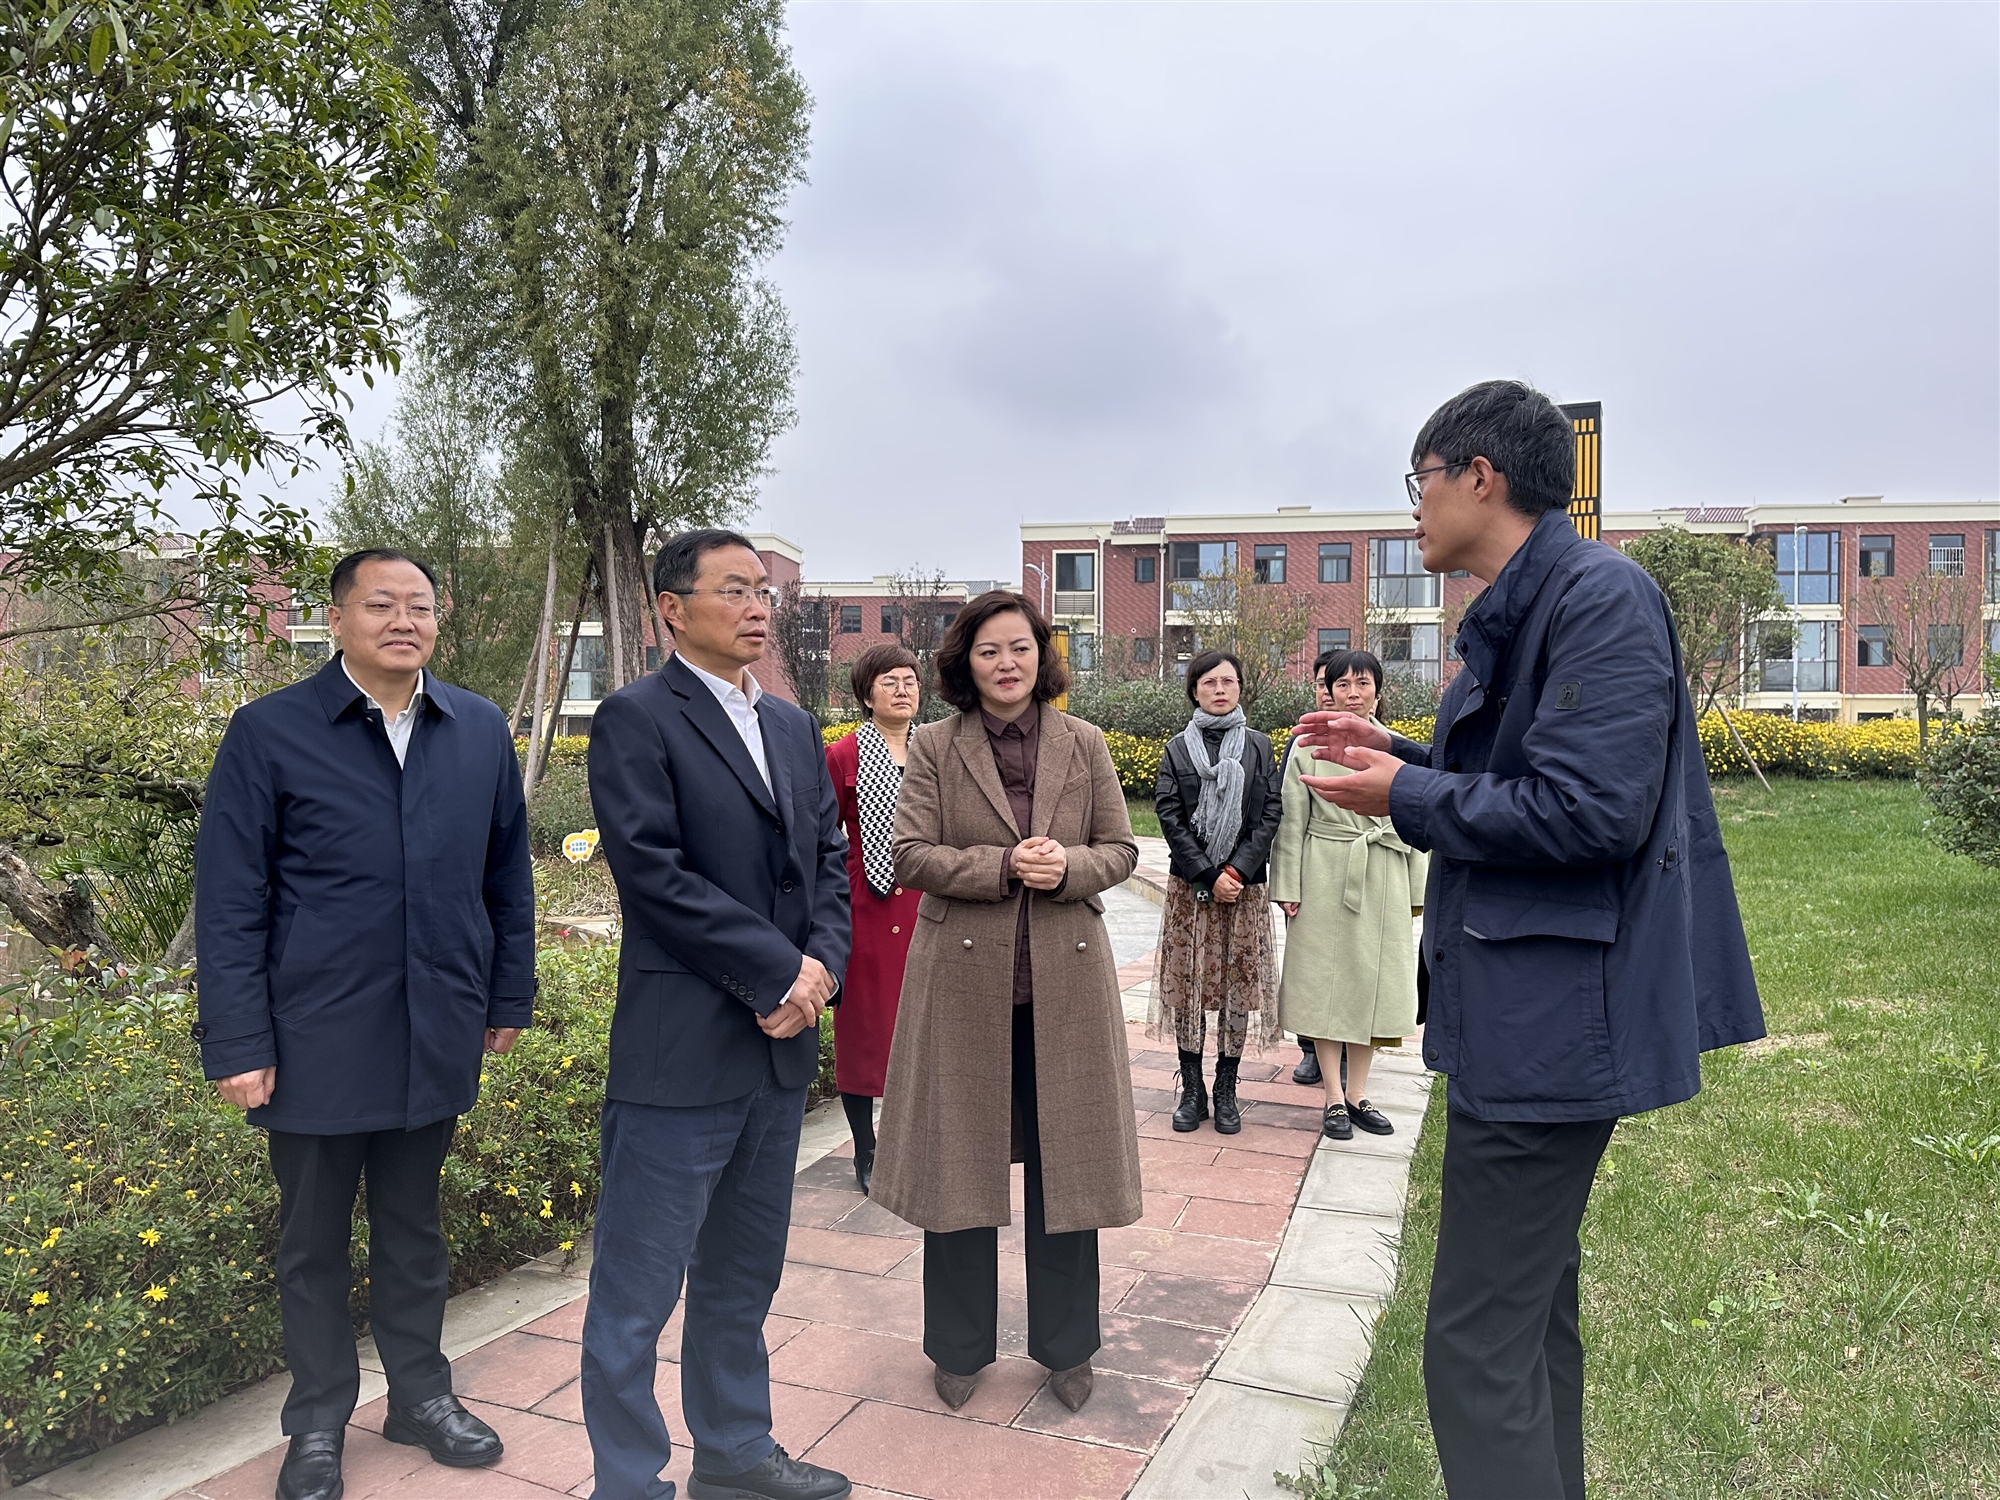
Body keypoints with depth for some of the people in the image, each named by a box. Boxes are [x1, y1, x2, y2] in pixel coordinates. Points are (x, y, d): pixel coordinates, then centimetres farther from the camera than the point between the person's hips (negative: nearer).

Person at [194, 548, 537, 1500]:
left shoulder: (480, 731, 3)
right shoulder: (269, 732, -7)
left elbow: (507, 878, 8)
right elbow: (229, 904, -7)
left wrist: (509, 997, 8)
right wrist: (237, 1045, -9)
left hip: (436, 1038, 3)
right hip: (317, 1044, -2)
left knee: (413, 1227, 18)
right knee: (314, 1238, 14)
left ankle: (421, 1395, 36)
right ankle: (318, 1422, 33)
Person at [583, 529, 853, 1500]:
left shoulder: (794, 728, 14)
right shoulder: (635, 718, -8)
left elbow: (828, 858, 12)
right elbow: (655, 872, -17)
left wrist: (821, 965, -6)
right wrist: (779, 973, -15)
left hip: (781, 1046, 7)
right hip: (681, 1051, -7)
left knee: (743, 1280, 21)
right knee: (638, 1291, 6)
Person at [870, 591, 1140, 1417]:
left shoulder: (1084, 743, 4)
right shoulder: (934, 746, 0)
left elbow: (1119, 849, 5)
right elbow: (911, 855, -6)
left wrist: (1066, 868, -16)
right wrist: (1005, 865, -18)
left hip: (1064, 978, 1)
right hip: (964, 978, -1)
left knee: (1063, 1162, 10)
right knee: (960, 1162, 10)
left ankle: (1066, 1346, 29)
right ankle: (961, 1347, 29)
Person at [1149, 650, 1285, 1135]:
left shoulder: (1259, 747, 7)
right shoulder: (1178, 749, 5)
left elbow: (1270, 814, 0)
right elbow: (1170, 817, -2)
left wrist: (1238, 870, -12)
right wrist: (1209, 876, -11)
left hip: (1243, 884, 0)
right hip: (1189, 885, 0)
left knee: (1238, 985, 2)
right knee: (1187, 984, 2)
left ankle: (1226, 1091, 14)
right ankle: (1191, 1090, 12)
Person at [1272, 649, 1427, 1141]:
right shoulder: (1308, 747, -1)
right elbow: (1292, 823, -1)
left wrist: (1416, 889, 8)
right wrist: (1288, 887, -5)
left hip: (1384, 881, 3)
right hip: (1326, 878, -3)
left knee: (1374, 980, 8)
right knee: (1325, 981, 3)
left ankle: (1358, 1094, 20)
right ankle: (1334, 1098, 14)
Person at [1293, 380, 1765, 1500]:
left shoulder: (1601, 595, -16)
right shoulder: (1521, 610, 15)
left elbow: (1589, 811, -25)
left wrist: (1408, 798, -14)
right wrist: (1402, 753, 10)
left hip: (1550, 1024, -11)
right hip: (1527, 1020, 11)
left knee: (1479, 1349, -6)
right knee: (1533, 1316, 22)